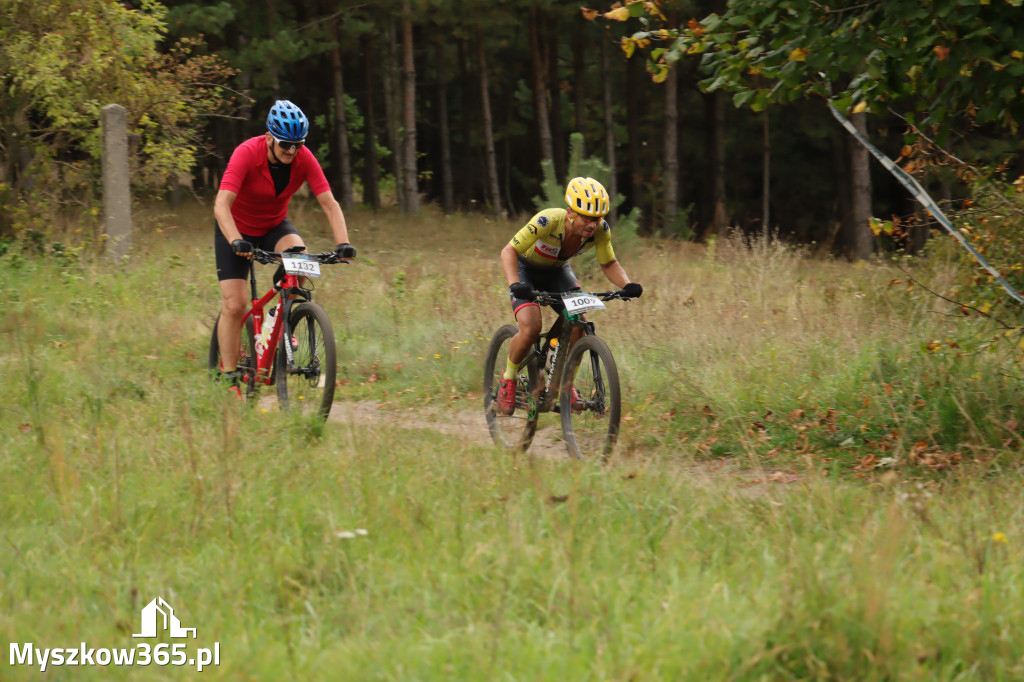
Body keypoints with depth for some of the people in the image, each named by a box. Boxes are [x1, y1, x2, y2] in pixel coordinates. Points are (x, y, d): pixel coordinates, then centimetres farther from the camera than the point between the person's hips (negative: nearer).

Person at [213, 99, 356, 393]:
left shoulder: (304, 159, -19)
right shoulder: (247, 154, -30)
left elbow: (329, 203, -20)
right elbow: (221, 204, -38)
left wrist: (343, 243, -35)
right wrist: (236, 242, -53)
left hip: (274, 226, 3)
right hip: (237, 229, -3)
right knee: (234, 304, -12)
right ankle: (229, 378, 0)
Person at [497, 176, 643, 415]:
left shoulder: (600, 230, -25)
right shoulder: (548, 222, -38)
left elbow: (609, 263, -10)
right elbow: (509, 251, -32)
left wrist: (627, 285, -29)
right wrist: (515, 285, -48)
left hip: (557, 270, 4)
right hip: (526, 268, -4)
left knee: (578, 324, -16)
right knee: (530, 328, -24)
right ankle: (508, 379, 3)